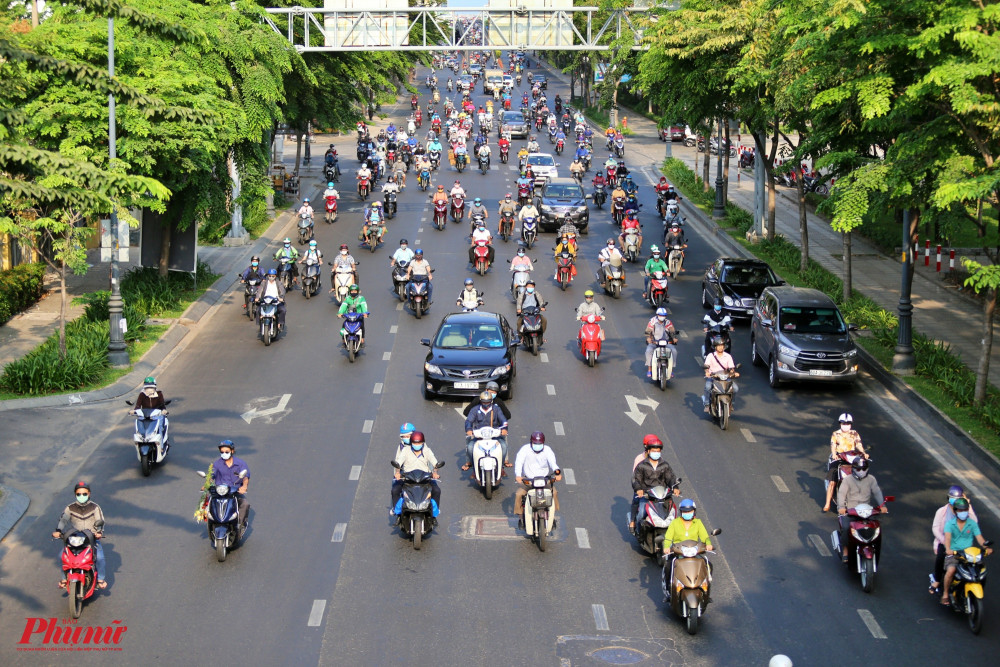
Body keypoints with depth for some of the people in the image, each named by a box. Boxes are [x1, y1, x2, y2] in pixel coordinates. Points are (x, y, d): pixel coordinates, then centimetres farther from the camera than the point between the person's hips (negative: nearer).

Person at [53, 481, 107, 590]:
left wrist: (99, 531, -27)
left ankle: (100, 578, -3)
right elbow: (63, 519, -6)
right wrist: (57, 530, -26)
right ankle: (64, 578, -1)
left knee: (99, 556, -23)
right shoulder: (70, 508, 5)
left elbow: (100, 521, -6)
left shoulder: (95, 507, 3)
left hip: (92, 538, -1)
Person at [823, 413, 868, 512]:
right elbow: (833, 446, -6)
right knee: (832, 482, -12)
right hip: (838, 459, -1)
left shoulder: (855, 434, 12)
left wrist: (863, 453, -20)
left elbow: (859, 445, -1)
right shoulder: (836, 434, 7)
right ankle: (827, 504, -4)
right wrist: (834, 455, -26)